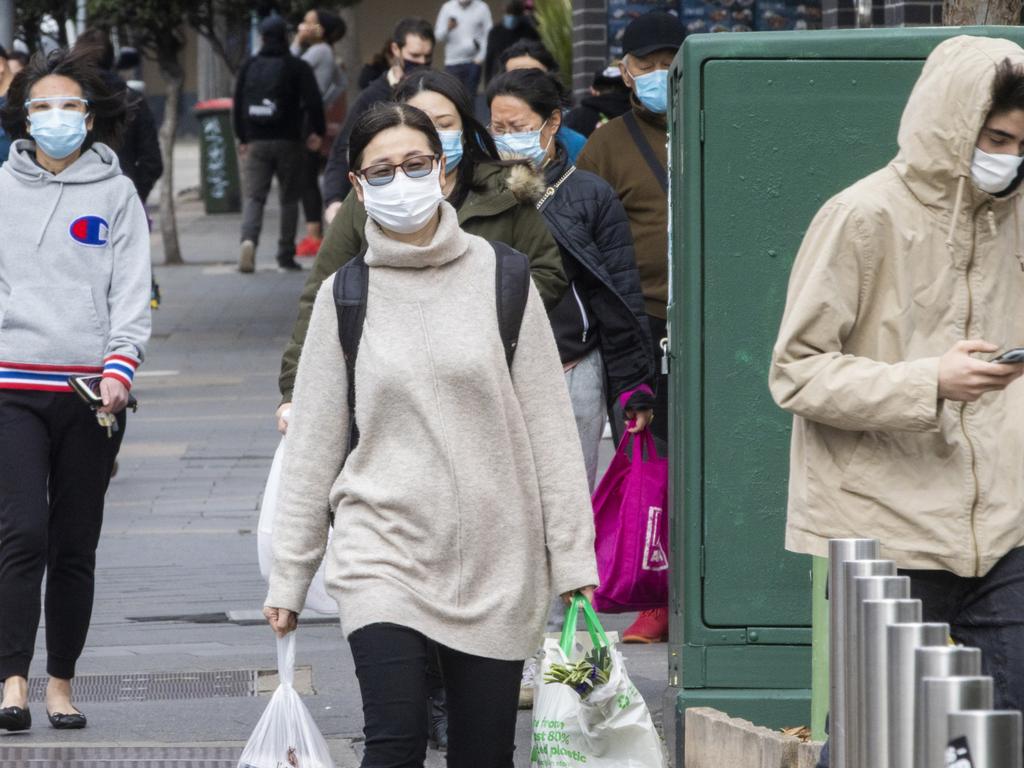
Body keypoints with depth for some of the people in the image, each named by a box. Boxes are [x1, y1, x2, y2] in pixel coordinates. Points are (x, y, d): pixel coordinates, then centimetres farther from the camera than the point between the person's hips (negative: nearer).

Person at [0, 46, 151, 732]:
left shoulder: (117, 194, 7)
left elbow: (133, 292, 3)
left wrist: (120, 371, -12)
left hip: (90, 389, 1)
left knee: (75, 546, 5)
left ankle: (62, 683, 15)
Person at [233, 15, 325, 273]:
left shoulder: (249, 67, 7)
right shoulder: (297, 67, -4)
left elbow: (238, 105, 11)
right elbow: (313, 102, -11)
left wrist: (242, 138, 21)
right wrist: (317, 131, 2)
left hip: (257, 143, 2)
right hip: (288, 141, -2)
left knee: (254, 196, 0)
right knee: (289, 198, 8)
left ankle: (249, 240, -26)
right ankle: (286, 254, 7)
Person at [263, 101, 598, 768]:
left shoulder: (501, 280, 2)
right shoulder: (345, 296, 4)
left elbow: (551, 430, 3)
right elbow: (313, 447, 9)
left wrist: (574, 557, -1)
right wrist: (289, 577, 8)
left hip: (496, 564, 1)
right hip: (384, 555, -1)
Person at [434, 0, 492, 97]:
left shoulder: (482, 8, 3)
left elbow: (488, 35, 1)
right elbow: (439, 36, 3)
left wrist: (481, 57, -9)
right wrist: (448, 28, -18)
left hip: (473, 61, -1)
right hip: (452, 61, 1)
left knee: (470, 96, -6)